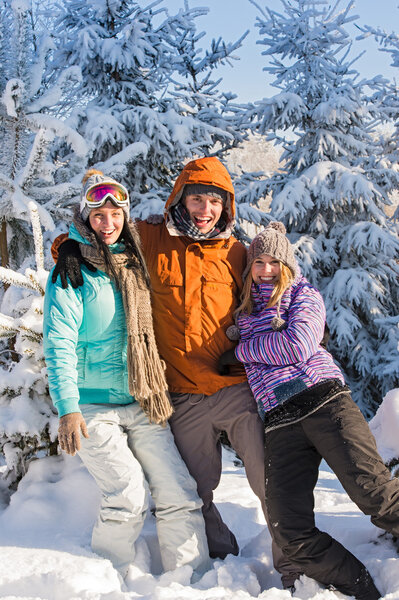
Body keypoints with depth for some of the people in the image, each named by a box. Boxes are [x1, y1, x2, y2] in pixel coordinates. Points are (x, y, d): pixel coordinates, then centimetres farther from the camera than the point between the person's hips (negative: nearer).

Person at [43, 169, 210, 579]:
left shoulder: (134, 262, 12)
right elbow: (59, 343, -13)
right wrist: (67, 407, -21)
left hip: (141, 405, 5)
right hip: (93, 407, -5)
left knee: (179, 495, -2)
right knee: (130, 496, -14)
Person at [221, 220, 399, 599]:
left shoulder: (304, 295, 14)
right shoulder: (243, 310, 26)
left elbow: (299, 345, -4)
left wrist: (241, 351, 4)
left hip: (324, 400, -3)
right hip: (279, 422, 3)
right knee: (290, 533, -13)